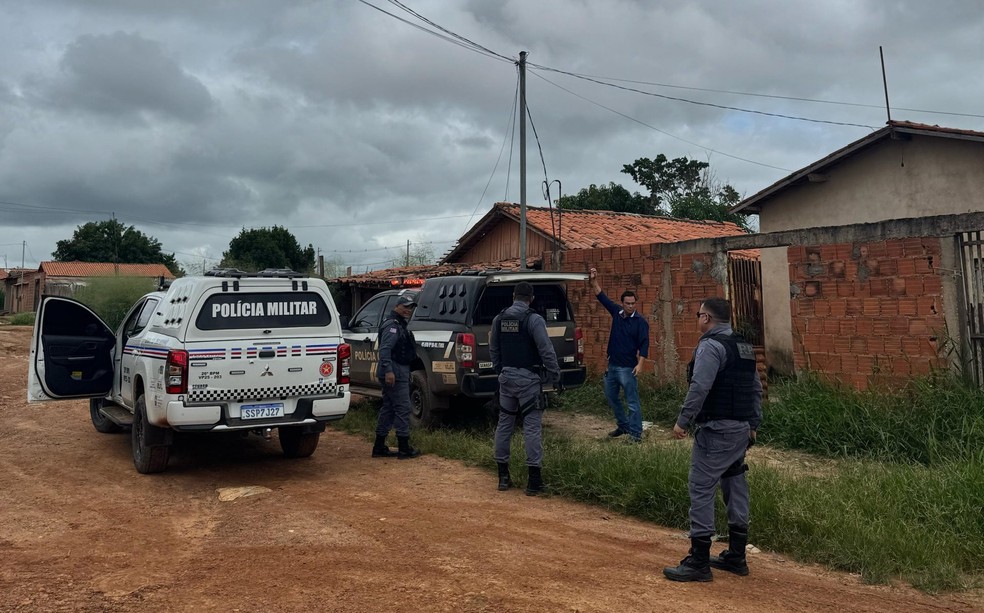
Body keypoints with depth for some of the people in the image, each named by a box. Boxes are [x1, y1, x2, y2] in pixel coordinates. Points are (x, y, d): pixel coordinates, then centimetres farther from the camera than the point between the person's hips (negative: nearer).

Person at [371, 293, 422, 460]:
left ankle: (379, 447, 17)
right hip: (395, 374, -11)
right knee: (403, 408, -7)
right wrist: (388, 371, -30)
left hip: (397, 373, 11)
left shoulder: (400, 325, 20)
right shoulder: (392, 325, -13)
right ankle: (404, 448, -2)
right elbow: (385, 349, -23)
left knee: (388, 408, 12)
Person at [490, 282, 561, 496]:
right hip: (528, 379, -5)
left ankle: (503, 476, 19)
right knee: (532, 427, -2)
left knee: (504, 424, 13)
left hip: (506, 377, 6)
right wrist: (555, 375, -6)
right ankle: (534, 480, -1)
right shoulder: (534, 320, -13)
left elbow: (493, 349, 14)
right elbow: (546, 350, -16)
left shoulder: (499, 319, 6)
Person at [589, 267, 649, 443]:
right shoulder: (617, 313, 5)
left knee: (632, 401, -3)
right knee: (611, 397, 17)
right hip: (612, 365, 7)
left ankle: (635, 433, 2)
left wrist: (640, 364, -24)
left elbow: (644, 344, -14)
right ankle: (623, 425, 31)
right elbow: (602, 297, 12)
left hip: (627, 368, -7)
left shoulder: (640, 321, -10)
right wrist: (594, 281, 6)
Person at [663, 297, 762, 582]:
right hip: (742, 430, 9)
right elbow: (756, 389, 17)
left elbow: (699, 388, -22)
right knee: (736, 487, 15)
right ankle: (736, 557, 25)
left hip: (716, 430, -9)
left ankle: (699, 562, -2)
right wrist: (753, 424, 21)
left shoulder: (710, 346, -13)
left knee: (701, 489, -5)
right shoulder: (744, 347, 15)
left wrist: (682, 421, -16)